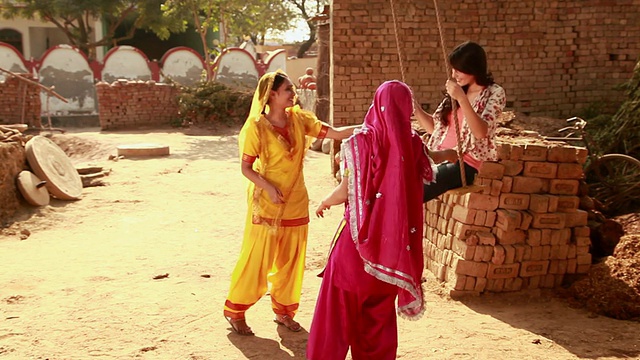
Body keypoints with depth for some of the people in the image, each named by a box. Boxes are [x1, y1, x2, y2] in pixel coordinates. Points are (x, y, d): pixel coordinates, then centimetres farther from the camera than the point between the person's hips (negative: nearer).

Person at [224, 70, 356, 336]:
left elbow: (334, 133, -5)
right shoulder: (256, 126, -11)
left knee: (291, 260, 11)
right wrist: (268, 188, -22)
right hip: (266, 203, -5)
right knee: (257, 259, 0)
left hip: (296, 201, 5)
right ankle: (235, 311, 17)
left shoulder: (299, 119, 2)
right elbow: (246, 168, -9)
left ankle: (283, 310, 28)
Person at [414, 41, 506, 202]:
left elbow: (480, 132, -16)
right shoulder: (458, 91, 19)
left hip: (466, 163, -6)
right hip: (440, 158, 6)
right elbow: (434, 127, 20)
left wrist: (461, 98, -25)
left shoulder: (494, 93, -1)